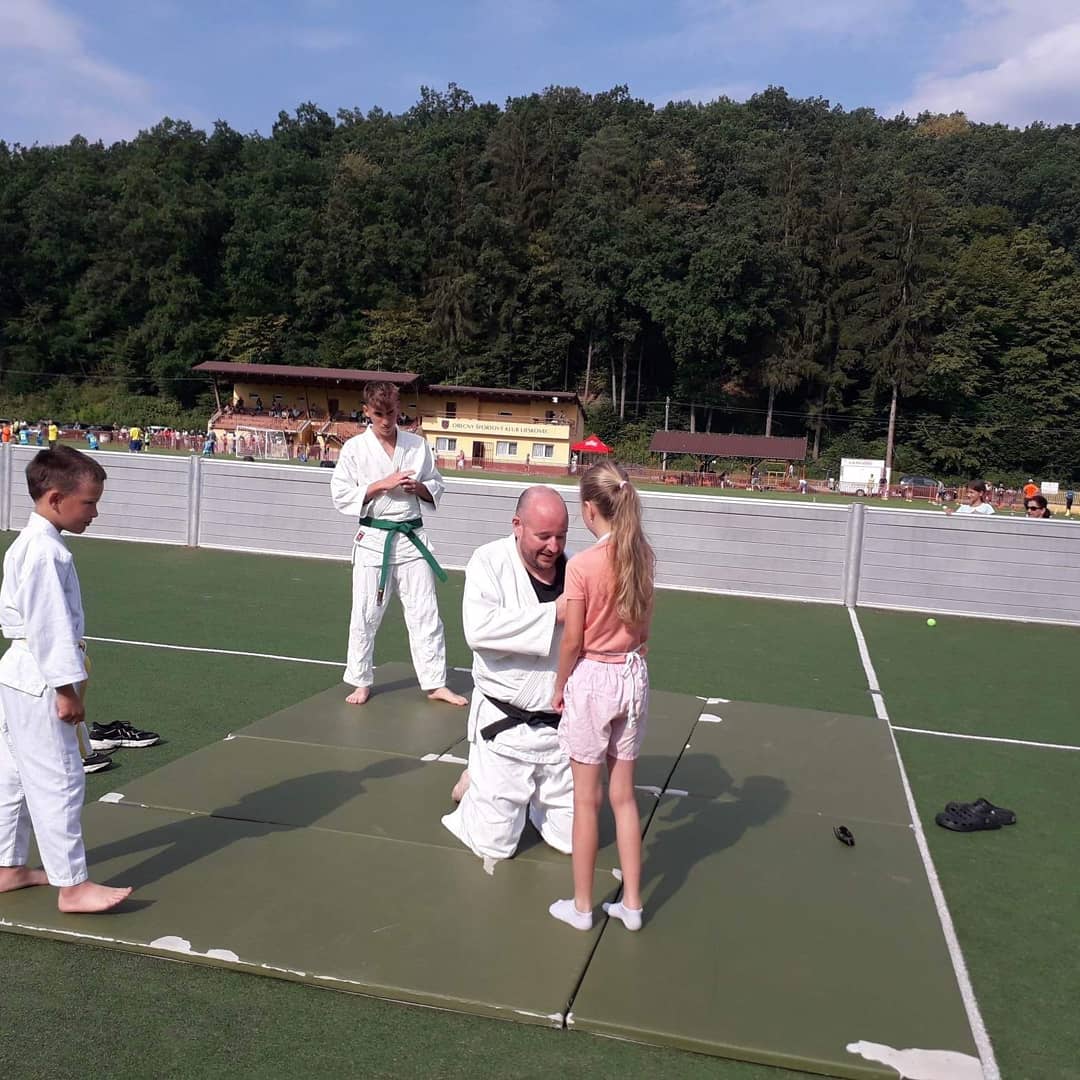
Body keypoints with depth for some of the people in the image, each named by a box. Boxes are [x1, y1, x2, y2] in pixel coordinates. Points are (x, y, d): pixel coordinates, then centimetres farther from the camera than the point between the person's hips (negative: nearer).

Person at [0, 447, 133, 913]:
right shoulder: (47, 553, -22)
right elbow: (50, 625, -24)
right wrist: (67, 688, -21)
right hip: (39, 682, -11)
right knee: (59, 781, -5)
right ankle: (72, 885, 3)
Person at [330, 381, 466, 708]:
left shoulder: (418, 445, 4)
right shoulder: (355, 448, -2)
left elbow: (436, 489, 12)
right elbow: (341, 496, -5)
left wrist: (418, 487, -10)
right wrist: (382, 484, -15)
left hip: (412, 538, 2)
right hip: (373, 540, -2)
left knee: (425, 613, 3)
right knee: (365, 616, 5)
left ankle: (436, 683, 12)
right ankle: (361, 682, 21)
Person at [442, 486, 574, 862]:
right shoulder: (490, 561, -12)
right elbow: (479, 629, -29)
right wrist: (553, 613, -29)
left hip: (561, 723, 4)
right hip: (505, 725, -3)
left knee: (571, 838, 12)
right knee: (494, 844, 4)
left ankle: (530, 796, 41)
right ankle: (478, 781, 33)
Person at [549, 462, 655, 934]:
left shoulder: (581, 565, -19)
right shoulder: (643, 555, -2)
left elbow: (573, 641, -13)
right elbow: (643, 626, 8)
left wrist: (559, 687, 1)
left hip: (592, 678, -5)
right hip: (634, 675, 6)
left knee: (587, 800, 8)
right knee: (623, 796, 16)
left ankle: (581, 905, 22)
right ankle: (631, 903, 25)